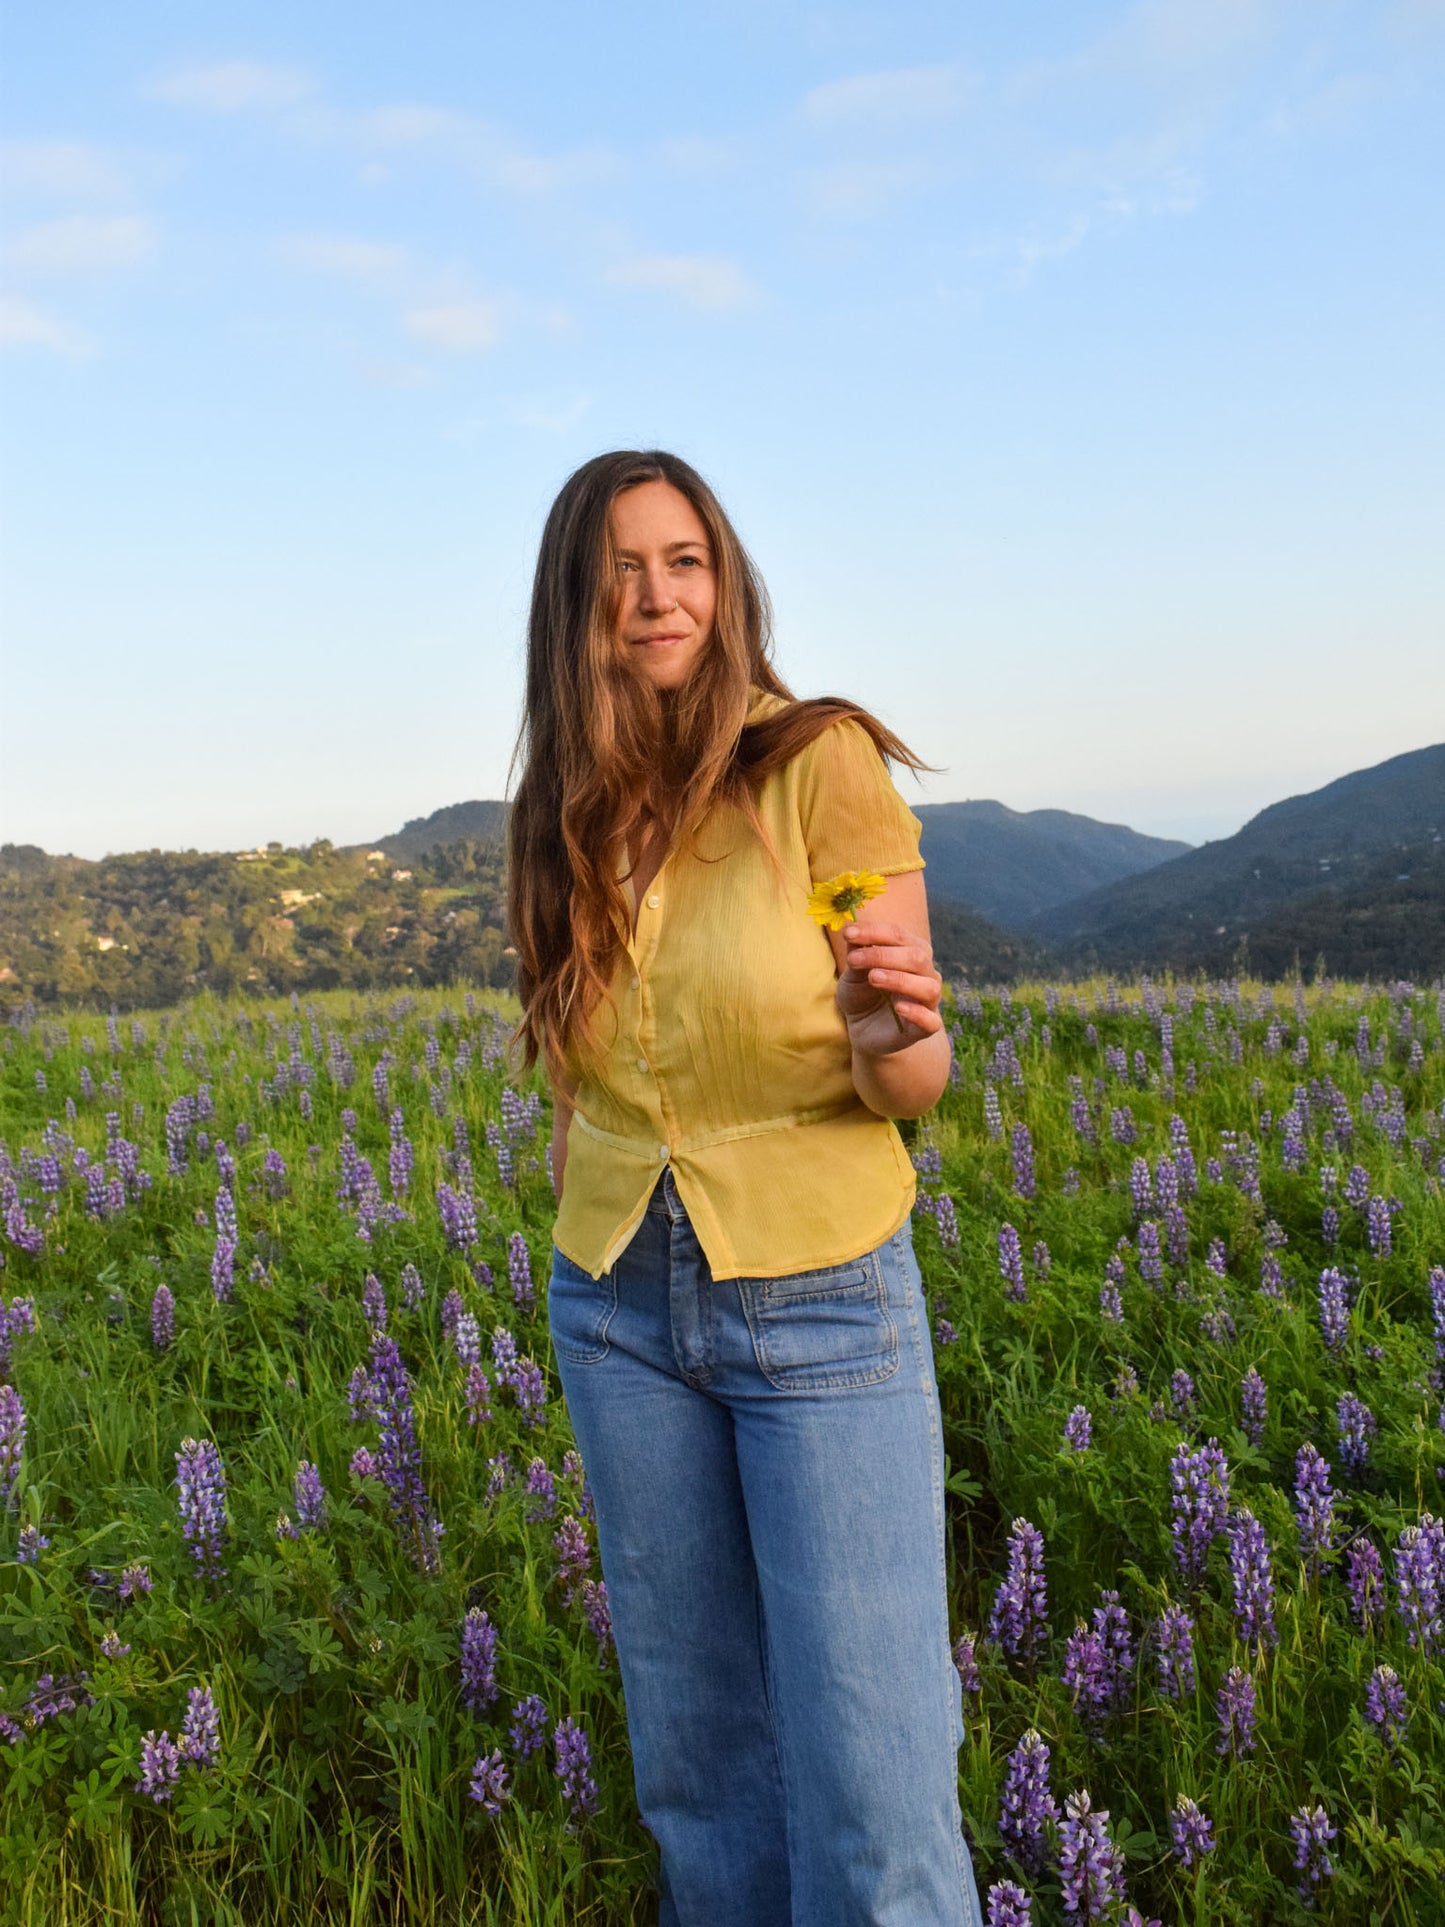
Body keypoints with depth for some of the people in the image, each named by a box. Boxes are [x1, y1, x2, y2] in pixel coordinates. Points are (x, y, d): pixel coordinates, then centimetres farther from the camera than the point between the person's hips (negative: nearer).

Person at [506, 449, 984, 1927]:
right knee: (692, 1722, 17)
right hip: (618, 1306, 5)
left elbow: (911, 1082, -13)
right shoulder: (566, 812, 2)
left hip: (820, 1304, -4)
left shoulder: (819, 762, -12)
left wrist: (890, 1036, -34)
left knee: (867, 1745, 0)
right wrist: (585, 1233, 14)